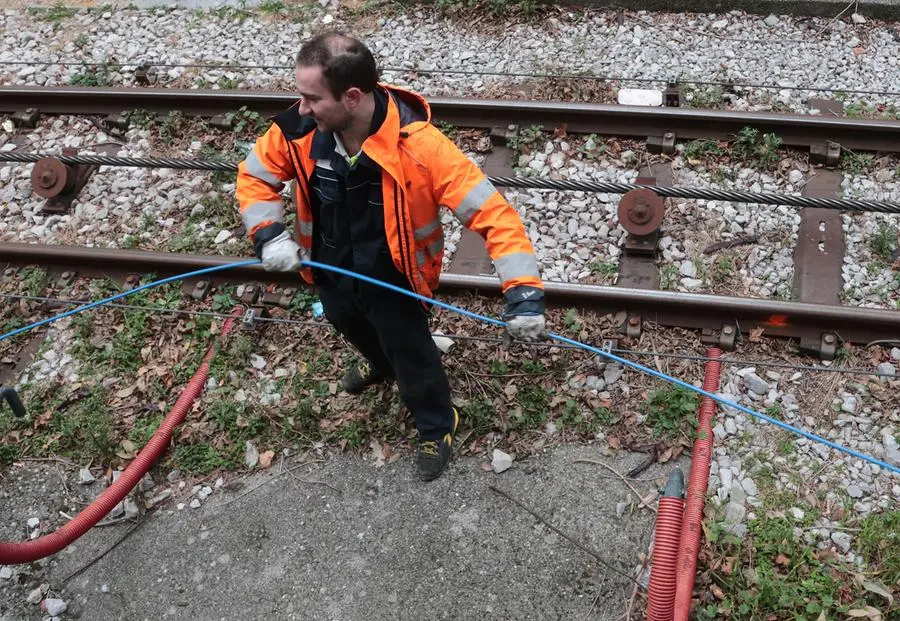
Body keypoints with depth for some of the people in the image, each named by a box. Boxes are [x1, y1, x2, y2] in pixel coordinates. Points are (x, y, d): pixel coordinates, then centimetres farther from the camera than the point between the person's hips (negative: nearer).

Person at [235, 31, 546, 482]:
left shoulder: (418, 146, -37)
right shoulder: (298, 130, -24)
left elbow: (491, 212, -37)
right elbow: (254, 176, -4)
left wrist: (524, 291, -46)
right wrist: (268, 235, -22)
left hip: (392, 280, -5)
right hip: (331, 273, 5)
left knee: (411, 354, 18)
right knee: (352, 328, 35)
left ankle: (437, 426, 49)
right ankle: (380, 362, 72)